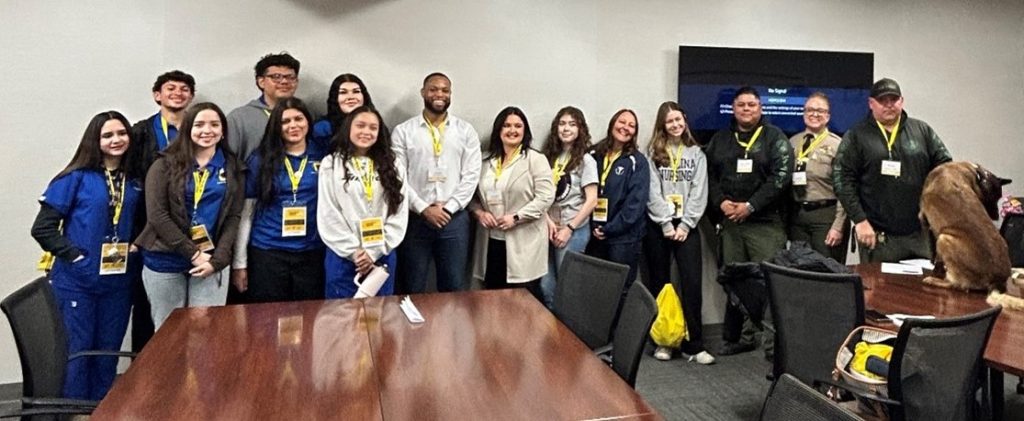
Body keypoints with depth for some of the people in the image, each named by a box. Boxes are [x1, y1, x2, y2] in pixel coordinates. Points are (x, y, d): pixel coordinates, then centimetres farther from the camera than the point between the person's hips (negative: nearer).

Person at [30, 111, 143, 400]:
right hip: (77, 281, -4)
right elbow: (43, 227, -8)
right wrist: (74, 255, -14)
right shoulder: (76, 178, -6)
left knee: (108, 354, 13)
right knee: (77, 353, 4)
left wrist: (135, 248, 0)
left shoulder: (135, 182, 6)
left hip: (118, 282, 4)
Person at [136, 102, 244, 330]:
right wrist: (193, 254, -13)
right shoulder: (165, 165, 0)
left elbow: (233, 218, 2)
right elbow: (157, 216, -8)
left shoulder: (233, 168, 7)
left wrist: (217, 260, -10)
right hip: (165, 262, -1)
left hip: (212, 261, 1)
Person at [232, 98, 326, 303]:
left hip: (312, 253, 1)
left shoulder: (323, 157, 3)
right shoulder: (260, 159, 0)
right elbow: (245, 212, 2)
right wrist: (239, 262, 0)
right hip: (267, 252, -1)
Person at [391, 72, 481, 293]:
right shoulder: (403, 131, 1)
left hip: (454, 219, 1)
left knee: (453, 288, 9)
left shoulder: (466, 131, 5)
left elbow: (471, 175, 0)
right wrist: (423, 209, -12)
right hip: (414, 218, -1)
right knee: (412, 290, 8)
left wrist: (448, 208, -9)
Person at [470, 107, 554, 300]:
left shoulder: (536, 159, -3)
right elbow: (474, 195, 17)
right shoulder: (487, 162, 13)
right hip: (492, 242, 5)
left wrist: (516, 217, -17)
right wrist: (479, 212, -4)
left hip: (524, 242, -5)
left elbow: (545, 196, -11)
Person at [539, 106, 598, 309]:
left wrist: (569, 229, -11)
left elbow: (592, 200, -9)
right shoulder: (549, 156, 9)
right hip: (549, 228, 4)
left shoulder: (585, 160, -4)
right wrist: (548, 221, -7)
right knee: (546, 286, 6)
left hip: (574, 230, -4)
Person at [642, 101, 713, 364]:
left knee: (692, 282, -6)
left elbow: (699, 193, 2)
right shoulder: (653, 153, 5)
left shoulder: (697, 154, 9)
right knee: (659, 283, 5)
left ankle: (694, 345, 1)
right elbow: (653, 192, -4)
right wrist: (667, 225, -11)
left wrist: (685, 225, -8)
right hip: (658, 226, 0)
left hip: (687, 226, 1)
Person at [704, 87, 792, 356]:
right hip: (730, 221, 4)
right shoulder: (720, 139, 15)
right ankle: (736, 337, 21)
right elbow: (709, 175, 12)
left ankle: (774, 341, -1)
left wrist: (750, 206, -14)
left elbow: (781, 176, -8)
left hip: (765, 223, -4)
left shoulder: (774, 137, 2)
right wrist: (721, 202, -5)